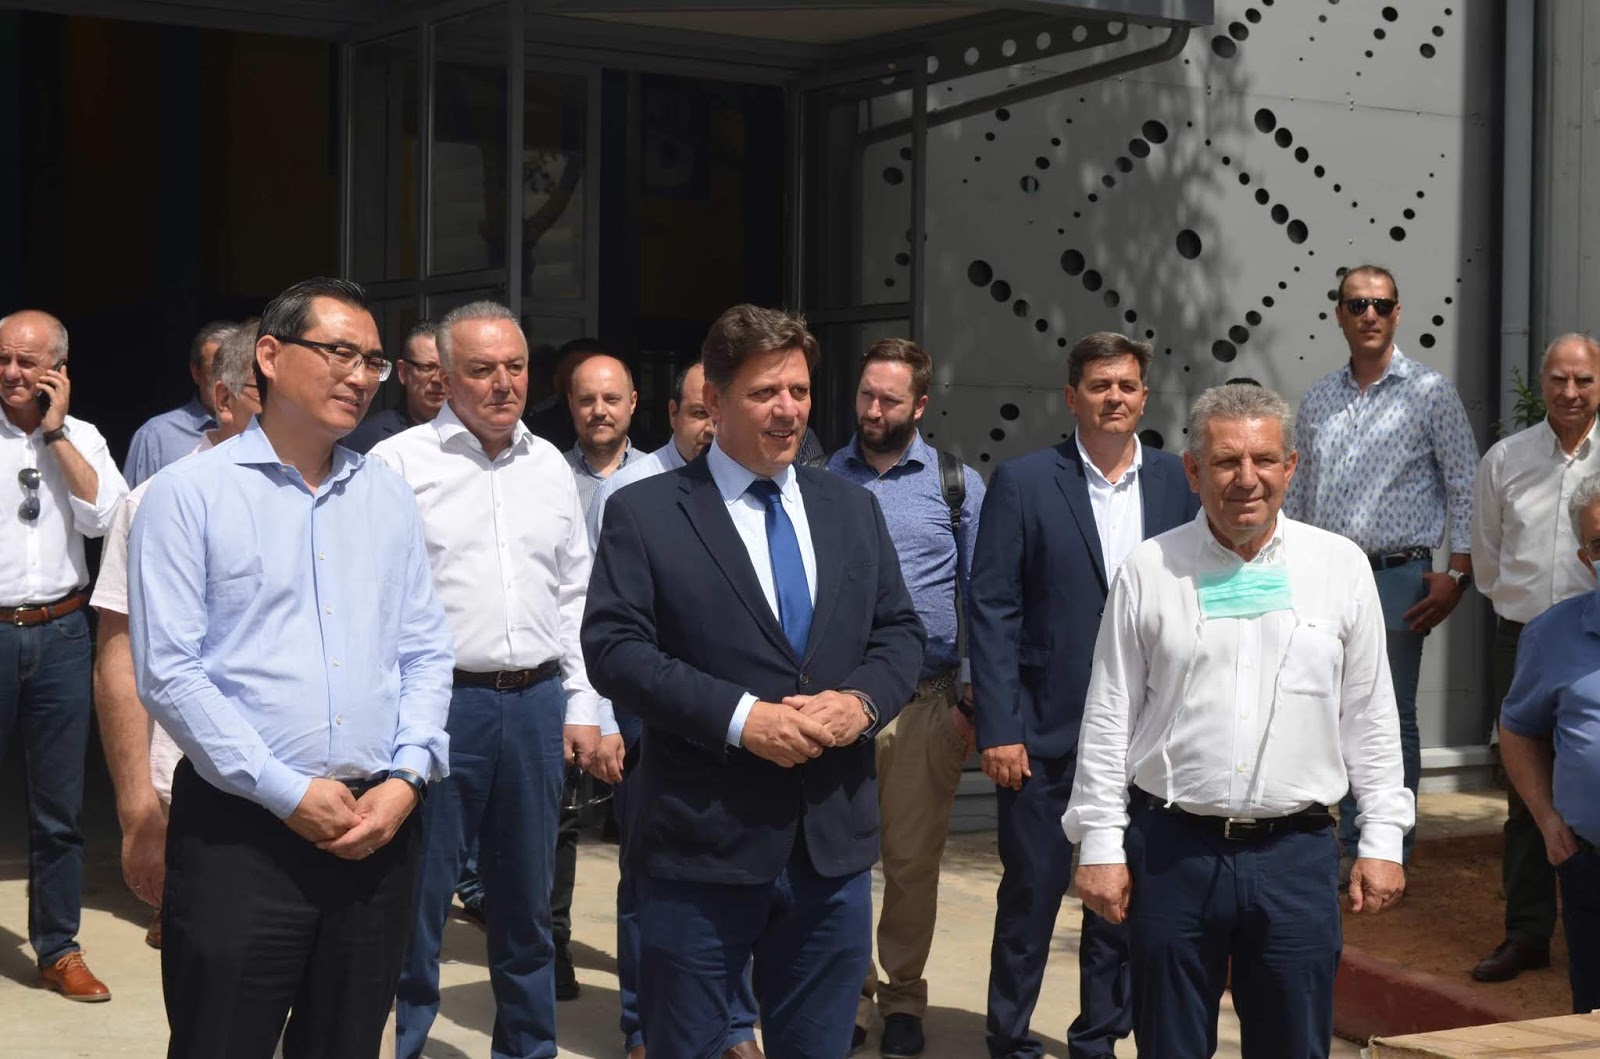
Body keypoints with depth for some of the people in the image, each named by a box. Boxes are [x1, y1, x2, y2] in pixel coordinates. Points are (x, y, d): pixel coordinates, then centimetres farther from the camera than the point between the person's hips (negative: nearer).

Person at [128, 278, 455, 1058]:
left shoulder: (388, 497, 12)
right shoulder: (189, 494, -4)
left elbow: (426, 653, 11)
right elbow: (168, 672, -9)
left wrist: (407, 777, -4)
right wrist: (288, 793, -12)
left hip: (378, 827, 5)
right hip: (240, 832, -4)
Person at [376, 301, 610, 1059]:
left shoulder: (549, 467, 11)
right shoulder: (400, 462, -5)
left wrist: (582, 706, 12)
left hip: (536, 703, 5)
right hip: (437, 703, -5)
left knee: (525, 903, 15)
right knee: (416, 905, 0)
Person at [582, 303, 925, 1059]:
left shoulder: (852, 509, 12)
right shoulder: (645, 513, -4)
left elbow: (900, 630, 11)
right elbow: (613, 648, -12)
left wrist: (863, 699, -11)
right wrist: (739, 717, -20)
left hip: (835, 838, 4)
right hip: (703, 840, -4)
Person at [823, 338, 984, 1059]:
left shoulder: (958, 483, 4)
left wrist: (970, 700, 0)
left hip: (926, 700, -1)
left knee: (913, 861, 6)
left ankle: (904, 999, 20)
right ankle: (851, 993, 17)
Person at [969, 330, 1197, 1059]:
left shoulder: (1175, 482, 4)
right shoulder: (1023, 482, -4)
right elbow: (993, 610, -7)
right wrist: (998, 728, -12)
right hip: (1046, 731, -3)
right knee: (1031, 892, 5)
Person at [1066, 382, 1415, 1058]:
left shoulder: (1341, 567, 4)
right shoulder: (1148, 571, 1)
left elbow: (1370, 717, 8)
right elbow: (1108, 717, 4)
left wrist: (1382, 839, 5)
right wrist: (1100, 843, 1)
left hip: (1296, 851, 1)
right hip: (1172, 849, 0)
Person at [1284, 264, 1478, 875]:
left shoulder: (1430, 393, -1)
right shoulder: (1318, 399, 12)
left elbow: (1466, 489, -2)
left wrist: (1456, 575, -9)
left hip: (1396, 578, -4)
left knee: (1392, 721, 0)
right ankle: (1350, 849, 19)